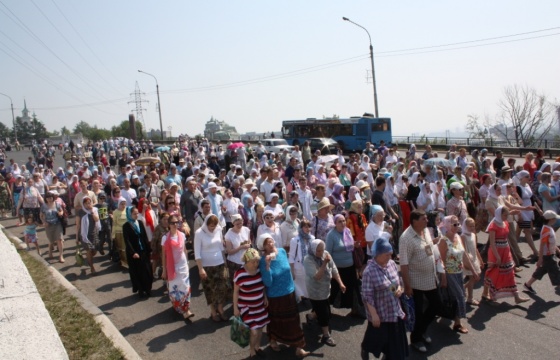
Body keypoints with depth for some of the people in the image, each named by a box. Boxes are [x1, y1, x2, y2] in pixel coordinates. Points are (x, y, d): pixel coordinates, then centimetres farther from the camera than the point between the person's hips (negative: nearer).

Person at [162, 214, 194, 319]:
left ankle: (186, 309, 4)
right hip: (172, 267, -2)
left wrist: (187, 262, 12)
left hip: (183, 265, 2)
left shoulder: (182, 235, -1)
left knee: (185, 287, 0)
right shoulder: (165, 238, -10)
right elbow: (163, 255, -5)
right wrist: (164, 270, -4)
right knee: (174, 288, 7)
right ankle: (179, 308, 23)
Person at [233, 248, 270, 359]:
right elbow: (236, 292, -11)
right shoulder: (239, 274, -23)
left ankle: (257, 347, 43)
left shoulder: (260, 270, -10)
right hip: (246, 307, -4)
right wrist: (235, 308, -8)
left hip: (260, 305, 4)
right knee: (254, 331, -5)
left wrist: (265, 297, 4)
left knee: (260, 328, 16)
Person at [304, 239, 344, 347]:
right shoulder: (308, 260, -25)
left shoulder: (326, 254, -8)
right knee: (324, 314, 0)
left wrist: (340, 283, -7)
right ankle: (326, 336, 17)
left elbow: (334, 269, -2)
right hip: (316, 292, -6)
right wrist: (324, 264, -36)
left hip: (325, 289, 7)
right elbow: (317, 277, -30)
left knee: (323, 311, 19)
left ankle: (310, 316, 48)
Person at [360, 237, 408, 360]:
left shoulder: (392, 264, -1)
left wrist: (400, 288, -6)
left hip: (395, 310, 6)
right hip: (380, 313, -6)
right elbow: (367, 296, -21)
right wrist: (374, 315, -21)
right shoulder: (369, 271, -23)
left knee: (394, 339, 14)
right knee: (378, 337, 14)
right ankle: (365, 349, 45)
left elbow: (398, 281, 15)